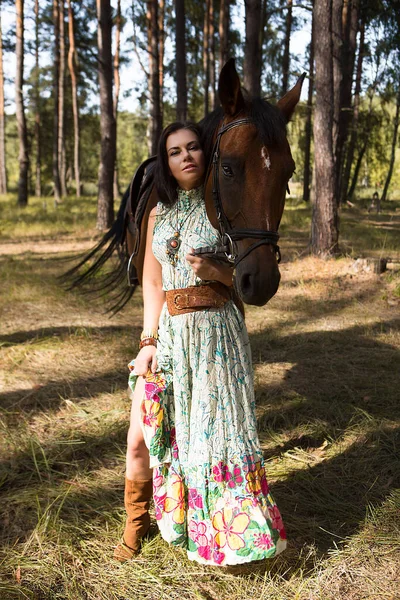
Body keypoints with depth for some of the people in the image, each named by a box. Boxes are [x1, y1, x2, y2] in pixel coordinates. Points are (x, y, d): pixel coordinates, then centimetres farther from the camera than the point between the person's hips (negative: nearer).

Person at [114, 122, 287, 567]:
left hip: (215, 332, -4)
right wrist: (149, 339, -3)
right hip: (168, 333, 4)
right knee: (141, 438, 5)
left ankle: (231, 534, 27)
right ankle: (136, 522, 30)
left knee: (215, 431, 4)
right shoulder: (160, 213, 10)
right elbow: (152, 282, 8)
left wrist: (215, 271, -21)